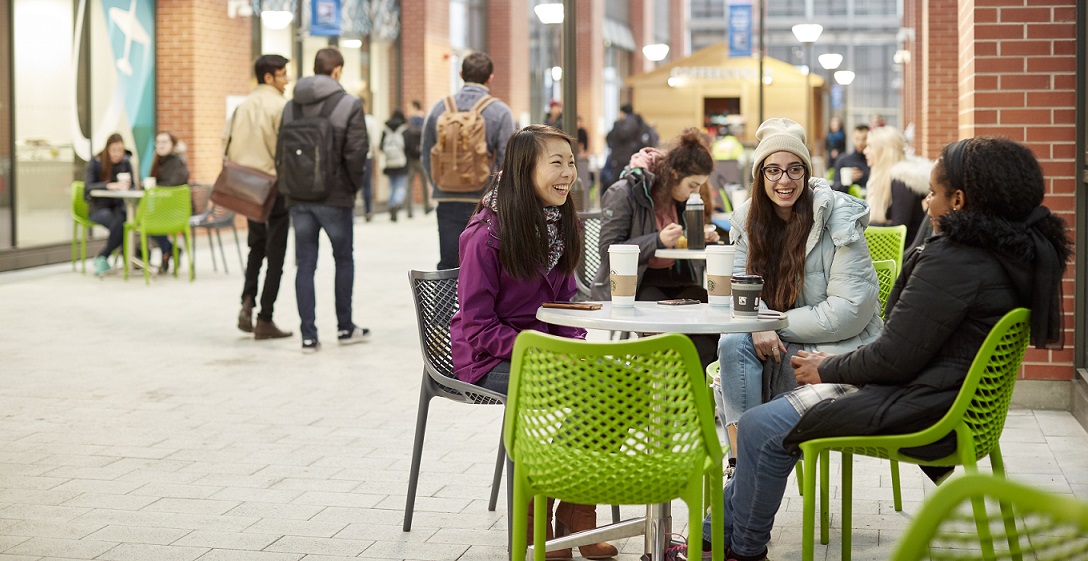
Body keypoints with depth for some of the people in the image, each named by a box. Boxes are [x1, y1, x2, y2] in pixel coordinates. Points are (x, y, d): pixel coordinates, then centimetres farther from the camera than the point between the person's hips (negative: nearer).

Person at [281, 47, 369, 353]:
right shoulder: (349, 104, -9)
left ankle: (308, 335, 6)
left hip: (298, 198, 3)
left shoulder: (291, 106, 5)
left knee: (305, 265, 6)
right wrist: (354, 185, 1)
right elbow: (356, 152, -15)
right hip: (335, 197, -3)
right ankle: (345, 327, 20)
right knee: (344, 259, 14)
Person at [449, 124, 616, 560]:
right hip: (489, 356, -6)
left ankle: (578, 508, -7)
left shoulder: (561, 225, 7)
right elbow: (477, 321, -14)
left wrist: (573, 346, -6)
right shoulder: (487, 233, -14)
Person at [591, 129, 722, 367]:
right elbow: (608, 251, -15)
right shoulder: (623, 194, -10)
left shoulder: (683, 198, 12)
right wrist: (658, 240, -25)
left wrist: (704, 239, -2)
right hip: (634, 283, -6)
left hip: (677, 280, 6)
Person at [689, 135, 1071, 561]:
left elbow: (894, 360, -22)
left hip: (921, 411, -11)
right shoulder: (1018, 253, 8)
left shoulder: (954, 261, -23)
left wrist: (827, 369, -4)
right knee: (779, 412, 19)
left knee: (762, 429, -4)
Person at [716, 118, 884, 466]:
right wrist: (758, 327, -21)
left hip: (838, 347, -5)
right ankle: (742, 462, -26)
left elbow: (849, 310, -18)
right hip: (780, 344, 5)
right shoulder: (748, 219, 4)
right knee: (732, 343, -26)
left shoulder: (838, 218, -14)